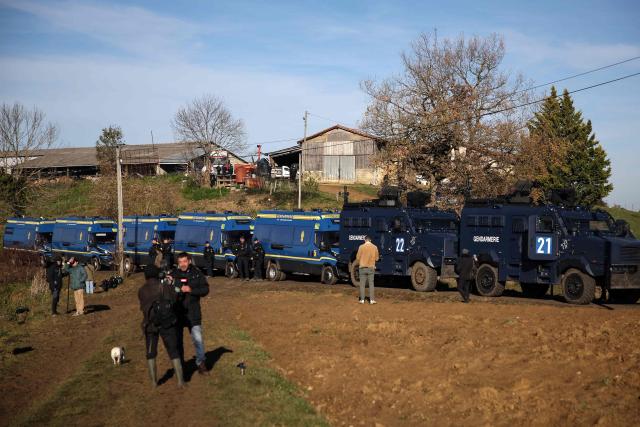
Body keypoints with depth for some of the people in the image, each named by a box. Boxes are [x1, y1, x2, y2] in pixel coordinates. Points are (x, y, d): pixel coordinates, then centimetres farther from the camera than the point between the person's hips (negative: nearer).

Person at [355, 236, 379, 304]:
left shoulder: (361, 247, -7)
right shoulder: (374, 247, -2)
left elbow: (358, 257, -3)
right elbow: (377, 258, 4)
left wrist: (358, 264, 16)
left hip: (362, 267, -1)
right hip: (371, 268, 1)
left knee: (362, 284, 6)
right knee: (371, 284, 5)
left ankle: (362, 299, 6)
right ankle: (372, 300, 2)